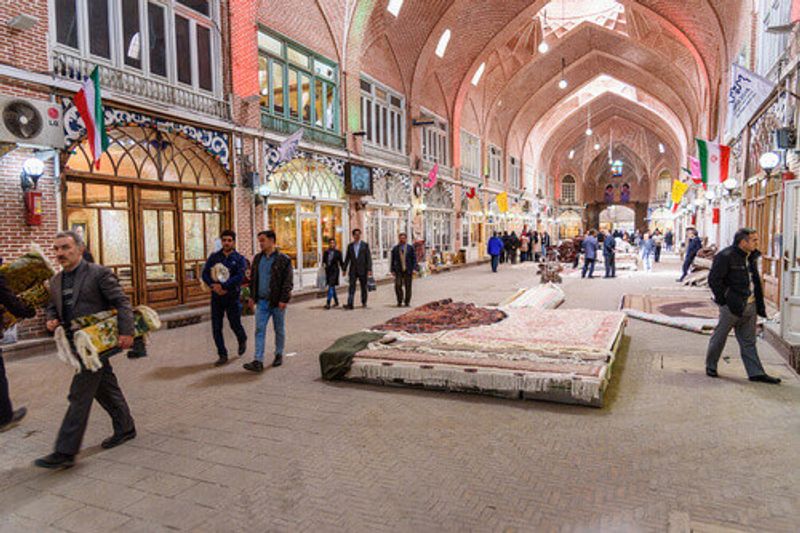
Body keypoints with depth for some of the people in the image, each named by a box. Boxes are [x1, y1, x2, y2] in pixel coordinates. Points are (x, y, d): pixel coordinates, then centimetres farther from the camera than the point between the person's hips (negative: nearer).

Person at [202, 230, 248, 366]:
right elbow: (205, 273, 2)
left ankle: (242, 340, 38)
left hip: (232, 296, -3)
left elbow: (239, 276, -15)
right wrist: (214, 286, -15)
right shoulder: (214, 257, 7)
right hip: (216, 296, 3)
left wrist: (222, 286, -22)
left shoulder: (239, 258, -2)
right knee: (216, 328, 2)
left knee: (235, 324, 5)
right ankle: (222, 355, 15)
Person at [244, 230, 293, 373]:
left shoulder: (283, 259, -8)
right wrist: (253, 296, 11)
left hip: (277, 302, -4)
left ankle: (279, 355, 27)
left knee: (279, 330, 10)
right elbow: (253, 278, 16)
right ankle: (258, 361, -3)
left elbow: (287, 282, -10)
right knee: (259, 330, -2)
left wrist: (284, 299, -15)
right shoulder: (257, 258, 9)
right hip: (262, 301, 4)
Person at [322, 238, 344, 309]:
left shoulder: (338, 252, -1)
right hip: (328, 271, 5)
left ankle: (328, 303, -18)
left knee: (331, 286, -14)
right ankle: (336, 302, 28)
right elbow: (323, 262, 12)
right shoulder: (326, 252, 9)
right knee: (332, 287, 13)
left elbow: (341, 262, 3)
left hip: (334, 271, -5)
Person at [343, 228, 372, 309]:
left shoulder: (365, 245, 0)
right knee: (351, 287, -7)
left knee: (363, 287, 8)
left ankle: (364, 302, 23)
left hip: (362, 269, -1)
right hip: (353, 270, 1)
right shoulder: (350, 246, 8)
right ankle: (350, 304, -12)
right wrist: (345, 268, 7)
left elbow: (368, 258, -4)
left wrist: (369, 269, -12)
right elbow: (347, 258, 11)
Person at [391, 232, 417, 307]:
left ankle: (407, 302, 14)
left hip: (408, 270, 0)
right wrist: (392, 270, 4)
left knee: (408, 287, 2)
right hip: (398, 270, 1)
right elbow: (393, 260, 10)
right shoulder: (395, 248, 9)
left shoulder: (410, 248, 6)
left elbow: (414, 258, 4)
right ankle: (399, 301, 7)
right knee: (398, 286, -9)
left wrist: (414, 268, -5)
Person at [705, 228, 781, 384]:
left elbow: (756, 281, 18)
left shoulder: (752, 257, 10)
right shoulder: (725, 256, -15)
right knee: (719, 337, 6)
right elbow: (713, 280, -15)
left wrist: (760, 304, 12)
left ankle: (756, 373, 16)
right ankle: (710, 366, 20)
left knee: (748, 342, 11)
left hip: (750, 306, 7)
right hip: (732, 306, -7)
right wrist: (723, 300, -14)